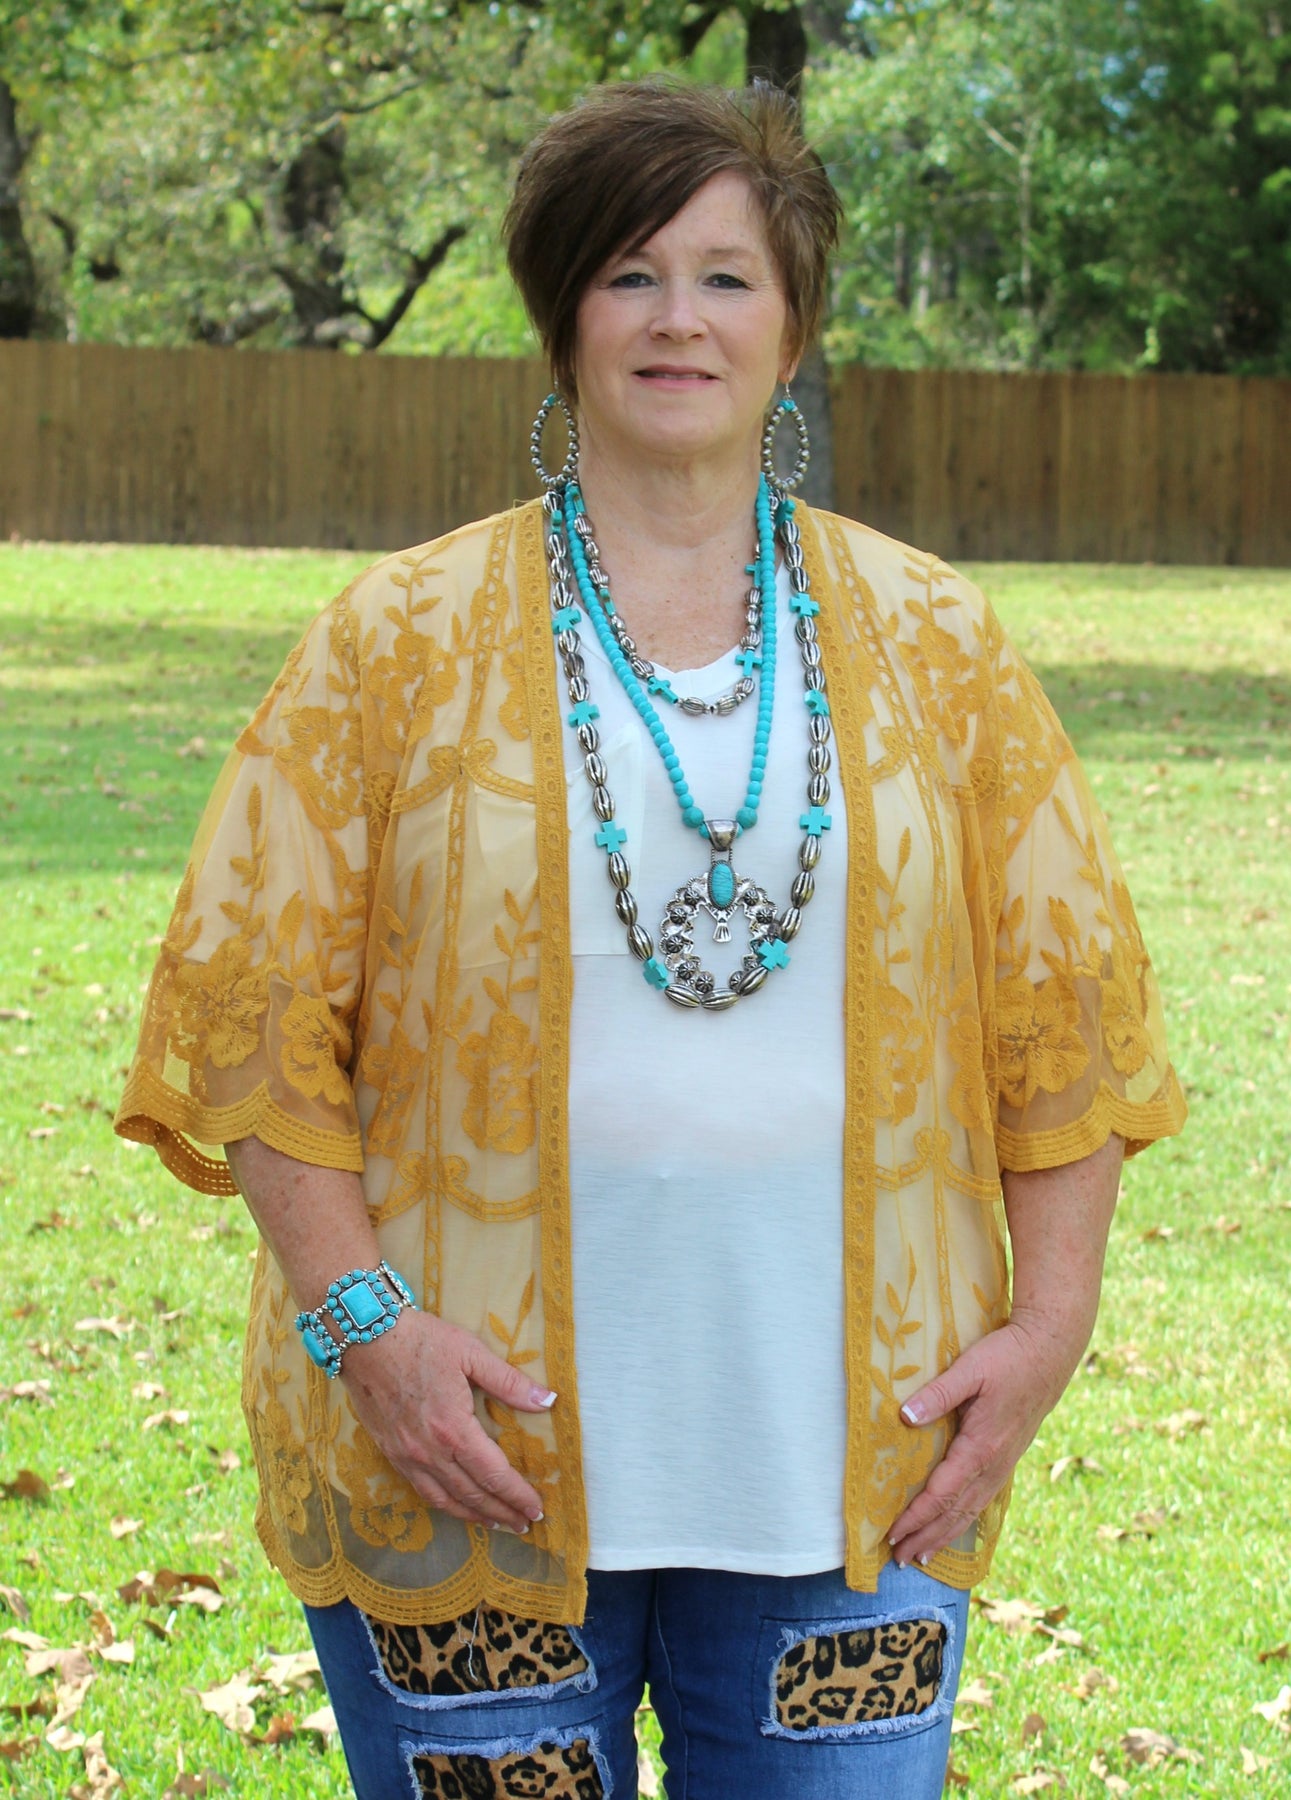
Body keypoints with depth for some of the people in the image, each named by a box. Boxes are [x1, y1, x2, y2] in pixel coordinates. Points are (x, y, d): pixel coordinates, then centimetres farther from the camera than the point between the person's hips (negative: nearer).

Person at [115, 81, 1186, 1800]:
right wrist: (359, 1322, -9)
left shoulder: (933, 643, 9)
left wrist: (1048, 1322, 1)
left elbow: (1065, 1010, 10)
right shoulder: (401, 642, 2)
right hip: (469, 1467, -1)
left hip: (843, 1466, 2)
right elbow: (255, 1015, 0)